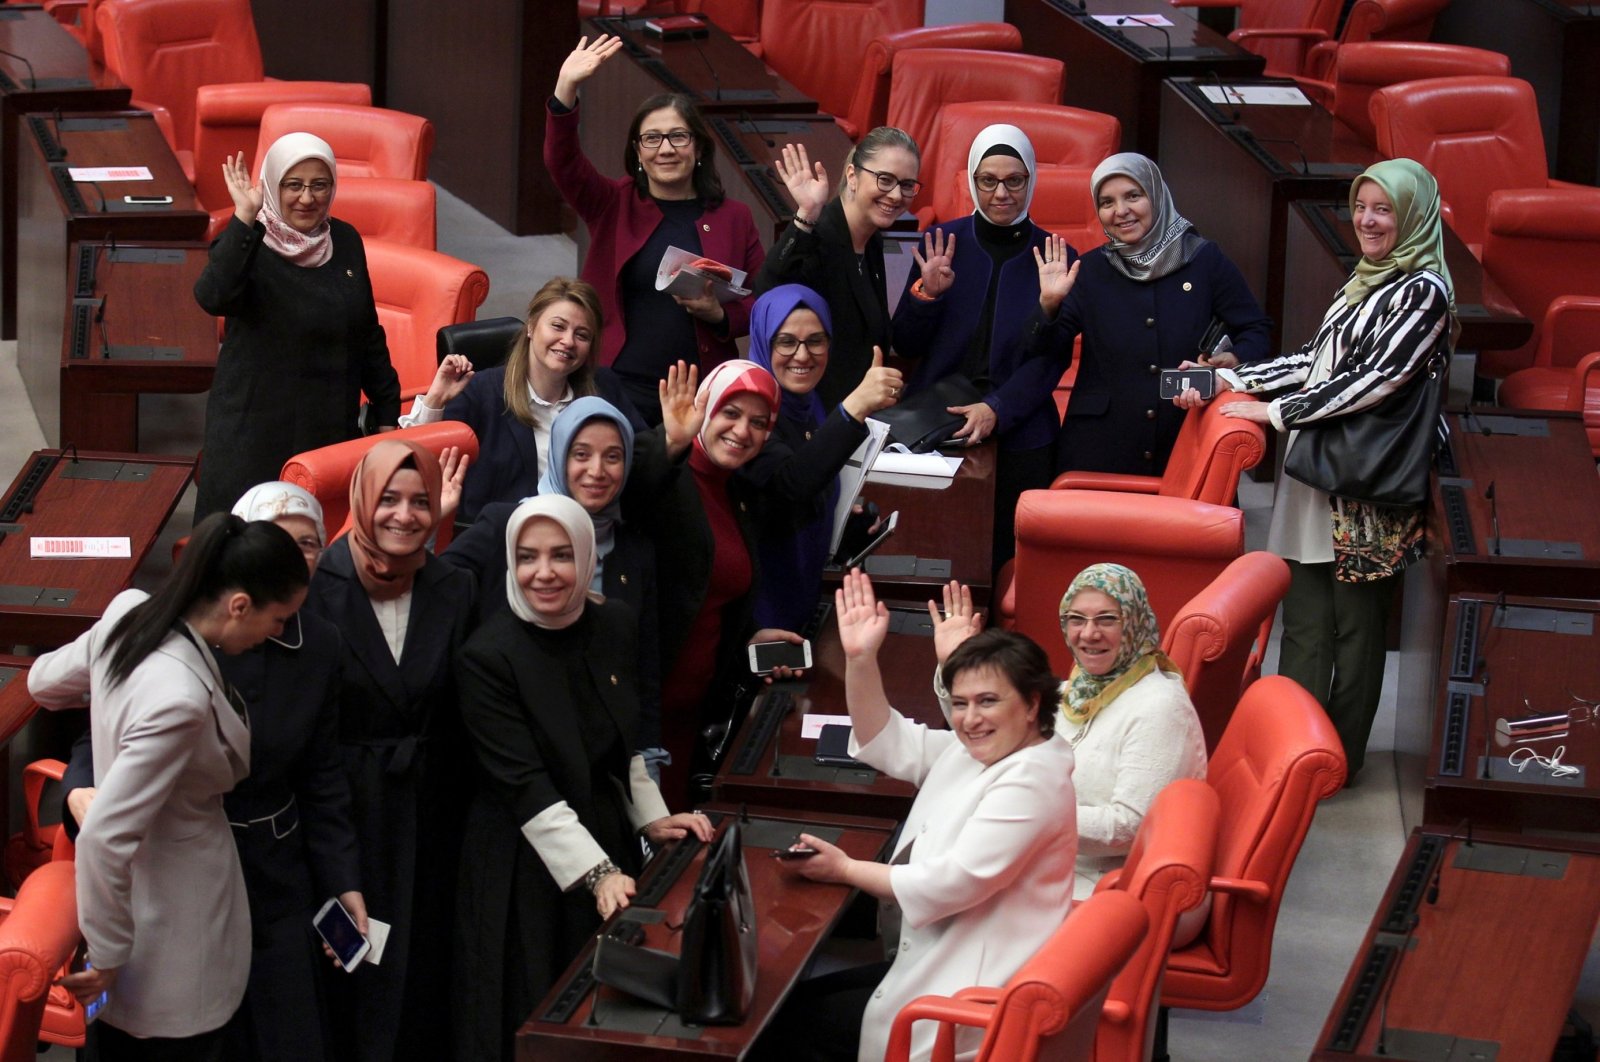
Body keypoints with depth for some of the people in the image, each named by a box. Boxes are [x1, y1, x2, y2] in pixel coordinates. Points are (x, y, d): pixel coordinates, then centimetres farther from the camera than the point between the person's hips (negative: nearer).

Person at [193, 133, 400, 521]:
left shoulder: (345, 242, 6)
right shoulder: (250, 245, -9)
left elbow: (368, 333, 14)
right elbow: (212, 298, -32)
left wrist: (386, 413, 14)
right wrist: (244, 220, -36)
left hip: (333, 429, 5)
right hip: (257, 429, -4)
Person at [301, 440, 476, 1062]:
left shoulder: (454, 593, 1)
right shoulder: (316, 586, -10)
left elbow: (463, 718, 5)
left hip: (426, 822, 3)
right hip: (339, 813, -3)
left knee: (417, 973, 12)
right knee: (340, 971, 8)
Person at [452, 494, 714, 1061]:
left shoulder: (616, 626, -2)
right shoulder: (488, 657, -19)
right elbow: (526, 786, -22)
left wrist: (651, 817, 3)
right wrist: (597, 874, -27)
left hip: (607, 833, 5)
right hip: (526, 860, -5)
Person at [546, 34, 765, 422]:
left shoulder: (734, 217, 6)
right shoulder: (613, 206, 4)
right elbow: (562, 162, -12)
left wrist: (720, 315, -13)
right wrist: (566, 89, -27)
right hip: (619, 388, -1)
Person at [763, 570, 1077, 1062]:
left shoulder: (1034, 781, -21)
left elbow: (952, 883, -25)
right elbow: (887, 741, 13)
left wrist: (846, 869, -13)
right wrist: (861, 659, -4)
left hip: (976, 992, -10)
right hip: (937, 961, 10)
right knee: (801, 999, 10)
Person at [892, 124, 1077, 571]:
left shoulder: (1057, 258, 0)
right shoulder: (941, 244, 4)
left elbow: (1050, 360, -2)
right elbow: (905, 345, 6)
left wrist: (998, 409, -16)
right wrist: (927, 292, -12)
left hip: (1019, 436, -1)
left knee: (1003, 560, 0)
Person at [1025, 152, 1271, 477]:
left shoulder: (1205, 259, 2)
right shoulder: (1089, 269, 5)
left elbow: (1256, 330, 7)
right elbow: (1050, 352, 1)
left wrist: (1235, 360, -13)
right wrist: (1049, 304, -17)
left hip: (1184, 442, 0)